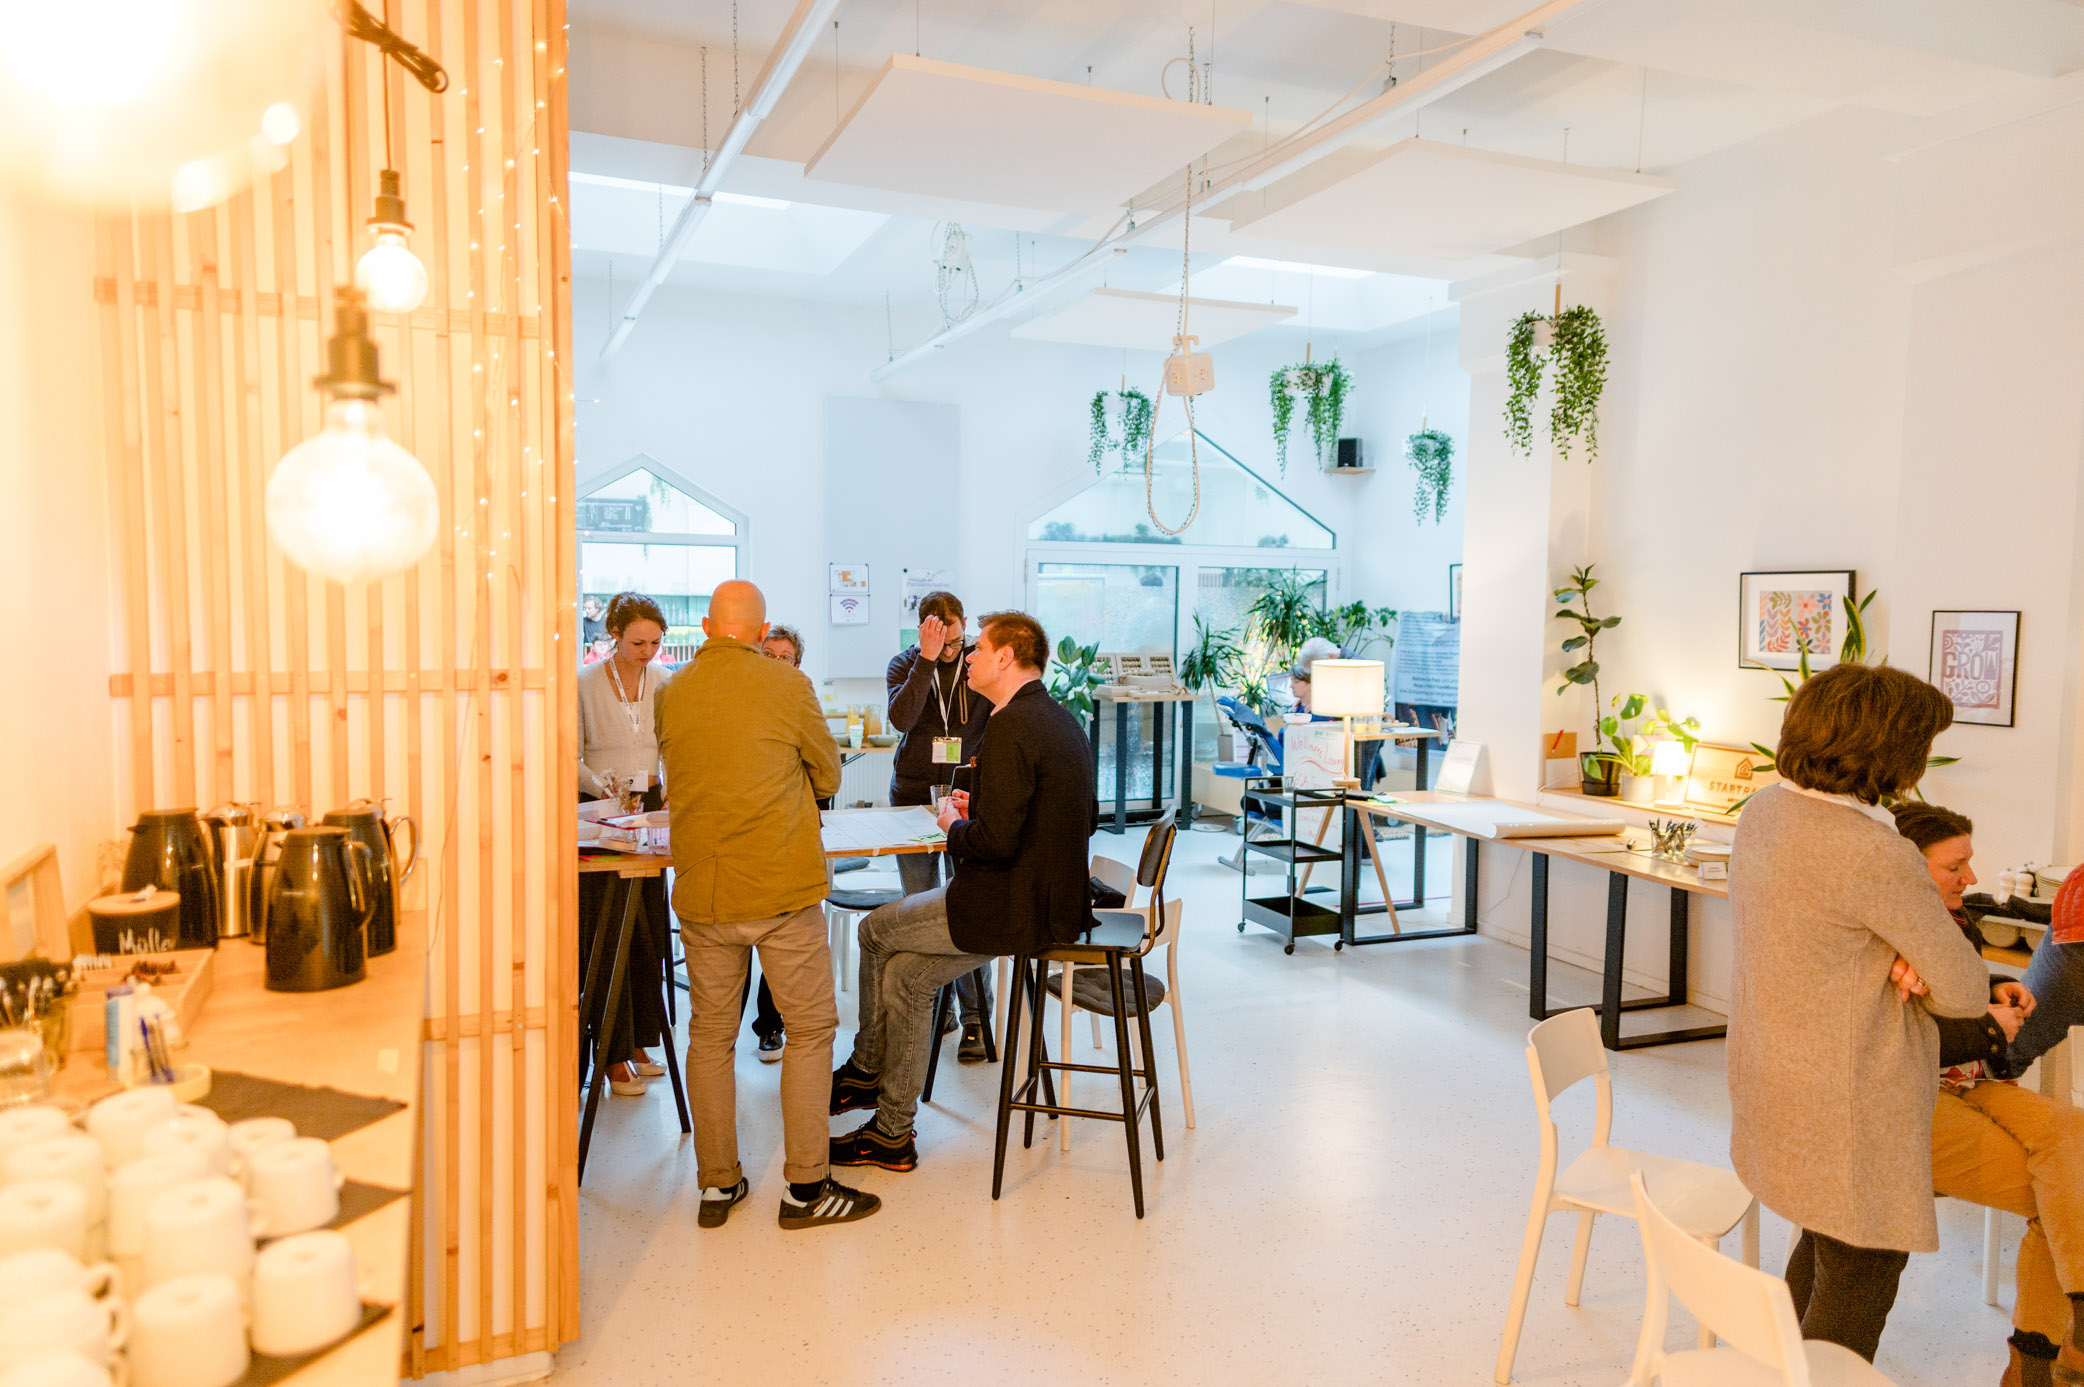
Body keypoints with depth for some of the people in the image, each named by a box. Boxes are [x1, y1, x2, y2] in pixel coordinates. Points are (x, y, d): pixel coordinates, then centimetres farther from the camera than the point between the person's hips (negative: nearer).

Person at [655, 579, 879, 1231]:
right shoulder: (787, 687, -7)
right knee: (810, 1029, 8)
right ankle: (805, 1187, 12)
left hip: (701, 890, 4)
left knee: (710, 1034, 14)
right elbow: (828, 777, 4)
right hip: (782, 887, -4)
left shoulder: (672, 693, 4)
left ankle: (717, 1185, 21)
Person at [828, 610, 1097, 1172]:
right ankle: (892, 1134, 24)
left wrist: (956, 825, -4)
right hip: (1057, 898, 10)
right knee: (904, 973, 15)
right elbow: (1084, 820, 19)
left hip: (1015, 909, -10)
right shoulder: (1063, 720, 11)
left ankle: (866, 1068, 29)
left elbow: (996, 841, -27)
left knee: (875, 931, 7)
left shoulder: (1009, 727, -20)